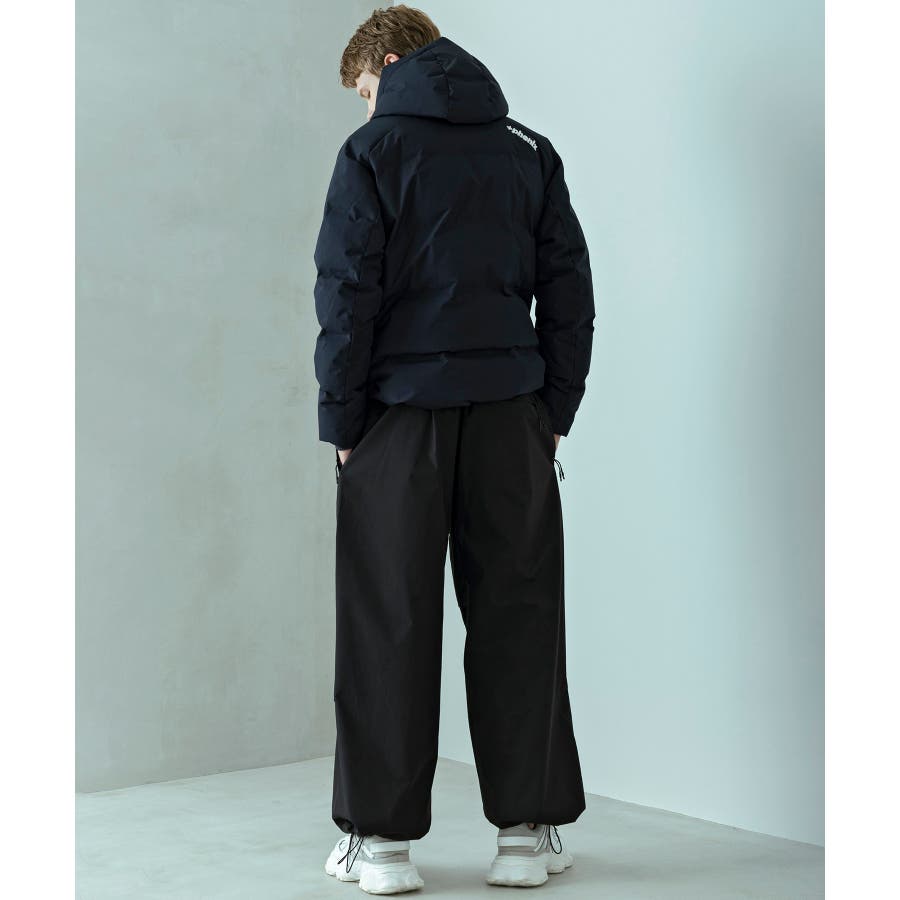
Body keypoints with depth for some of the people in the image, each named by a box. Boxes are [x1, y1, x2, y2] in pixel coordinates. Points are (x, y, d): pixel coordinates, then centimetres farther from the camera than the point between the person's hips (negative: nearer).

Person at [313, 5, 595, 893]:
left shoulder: (373, 151, 0)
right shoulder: (530, 151, 12)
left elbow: (347, 296, -6)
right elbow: (569, 289, 9)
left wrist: (341, 420, 0)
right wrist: (555, 411, 11)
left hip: (402, 415, -3)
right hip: (511, 411, 3)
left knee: (390, 620, 3)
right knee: (516, 612, 8)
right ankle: (528, 829, 11)